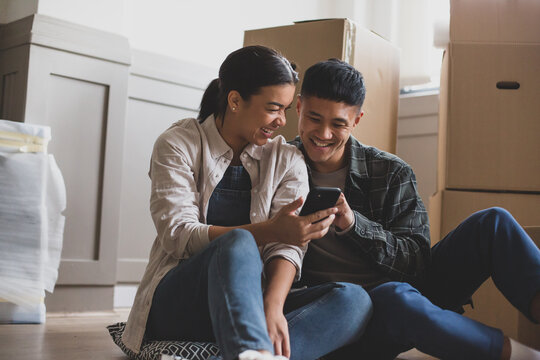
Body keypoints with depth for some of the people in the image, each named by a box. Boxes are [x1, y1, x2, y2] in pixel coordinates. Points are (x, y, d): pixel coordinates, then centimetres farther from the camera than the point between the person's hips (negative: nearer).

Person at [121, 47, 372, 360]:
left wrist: (273, 307, -26)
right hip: (177, 301, -4)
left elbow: (288, 246, -5)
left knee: (354, 300, -21)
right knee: (238, 243, -35)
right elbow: (178, 235, -14)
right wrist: (269, 230, -27)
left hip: (246, 302, 4)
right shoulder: (178, 145, -1)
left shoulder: (287, 160, 8)